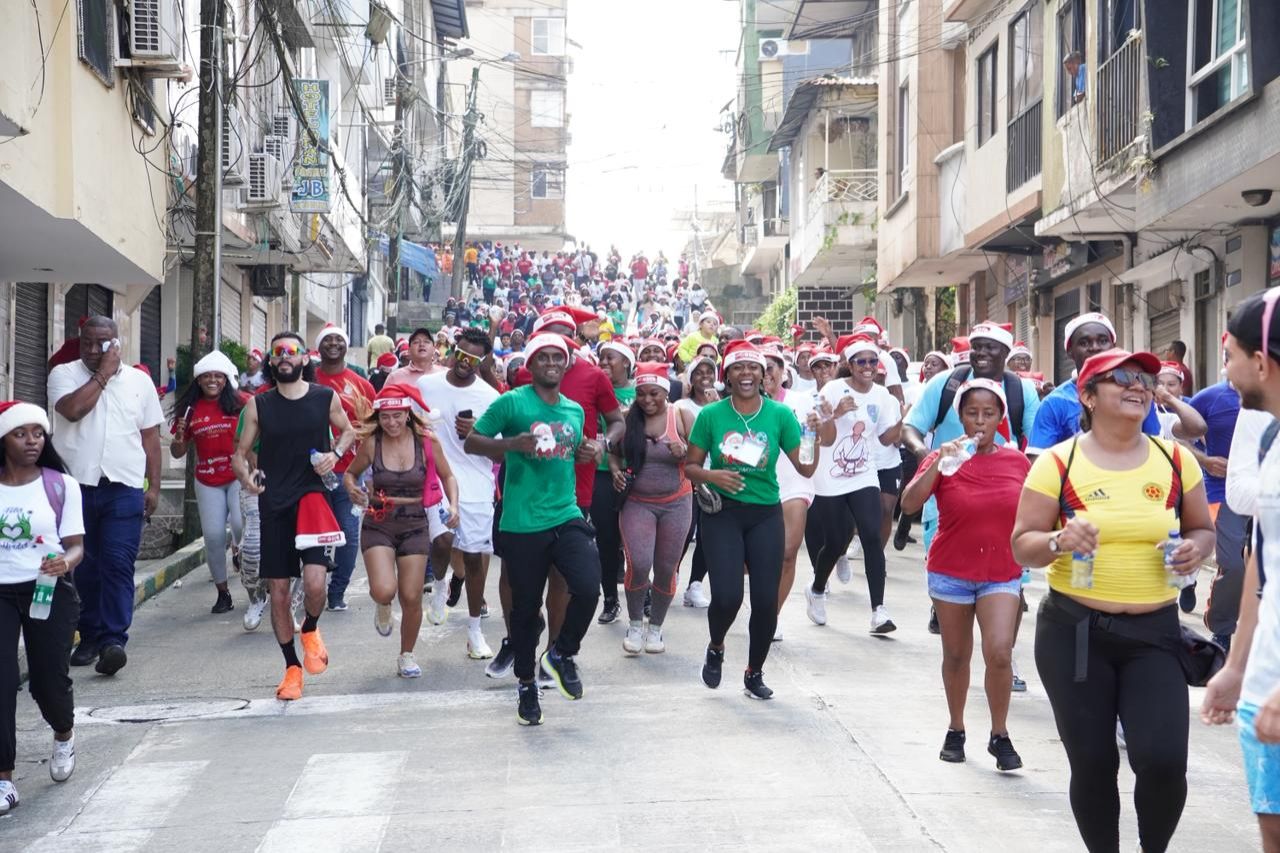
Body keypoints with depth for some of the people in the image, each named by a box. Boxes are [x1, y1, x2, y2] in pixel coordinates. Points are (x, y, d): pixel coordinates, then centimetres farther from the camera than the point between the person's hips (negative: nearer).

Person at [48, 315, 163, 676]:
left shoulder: (139, 381, 9)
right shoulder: (64, 374, 3)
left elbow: (150, 437, 11)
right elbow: (72, 410, -18)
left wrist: (154, 486, 5)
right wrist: (104, 374, -10)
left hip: (124, 489, 0)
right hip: (76, 487, 0)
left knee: (118, 566, -9)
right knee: (83, 568, 6)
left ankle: (113, 640, -13)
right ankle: (89, 637, 17)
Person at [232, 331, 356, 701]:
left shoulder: (325, 397, 0)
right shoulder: (258, 404, 2)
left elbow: (347, 431, 17)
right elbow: (240, 452, 6)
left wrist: (335, 453, -3)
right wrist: (244, 475, -15)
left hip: (312, 494, -2)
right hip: (273, 501, 2)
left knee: (314, 582, -18)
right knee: (278, 590, 6)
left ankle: (310, 630, 16)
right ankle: (292, 665, 23)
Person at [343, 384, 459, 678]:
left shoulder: (427, 441, -8)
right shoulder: (371, 444, -8)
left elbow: (447, 477, 7)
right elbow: (350, 473, 8)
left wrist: (453, 505, -10)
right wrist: (352, 488, -14)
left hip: (415, 526, 1)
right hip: (378, 525, -1)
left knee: (411, 598, 3)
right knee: (384, 591, -19)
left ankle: (407, 654, 28)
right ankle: (383, 607, 21)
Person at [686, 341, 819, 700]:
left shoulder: (780, 414, -1)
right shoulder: (710, 415, -3)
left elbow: (806, 468, -2)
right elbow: (690, 466, 2)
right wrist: (711, 475, -18)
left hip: (765, 515, 2)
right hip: (723, 512, -1)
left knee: (766, 599, -1)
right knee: (727, 595, -12)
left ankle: (754, 673, 22)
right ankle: (716, 648, 23)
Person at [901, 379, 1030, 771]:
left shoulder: (1017, 462, 0)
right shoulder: (943, 459, -6)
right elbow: (909, 504, -20)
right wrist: (939, 462, -29)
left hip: (1002, 574, 0)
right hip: (951, 573, 0)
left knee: (999, 652, -15)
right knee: (956, 655, 11)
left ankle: (1000, 735, 2)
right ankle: (955, 730, 30)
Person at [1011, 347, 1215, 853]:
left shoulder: (1175, 460, 4)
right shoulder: (1058, 462, -4)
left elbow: (1203, 529, 16)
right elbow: (1022, 546, -2)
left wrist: (1195, 549, -7)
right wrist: (1060, 539, -22)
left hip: (1154, 632, 1)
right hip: (1074, 631, -1)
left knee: (1164, 760, -10)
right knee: (1092, 764, 5)